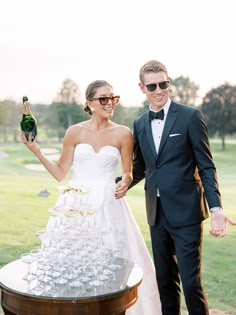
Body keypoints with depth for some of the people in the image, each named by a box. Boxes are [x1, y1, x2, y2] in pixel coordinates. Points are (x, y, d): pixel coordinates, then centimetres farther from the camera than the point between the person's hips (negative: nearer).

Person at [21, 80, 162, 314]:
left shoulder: (123, 133, 0)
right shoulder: (74, 132, 1)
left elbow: (127, 173, 8)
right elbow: (60, 173, 4)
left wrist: (125, 183, -13)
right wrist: (35, 150, -4)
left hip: (108, 206, 0)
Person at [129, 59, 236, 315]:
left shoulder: (190, 116, -5)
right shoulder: (140, 124, 9)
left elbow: (206, 166, -6)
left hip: (186, 212, -5)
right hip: (157, 214, 5)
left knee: (191, 281, -2)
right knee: (165, 281, 15)